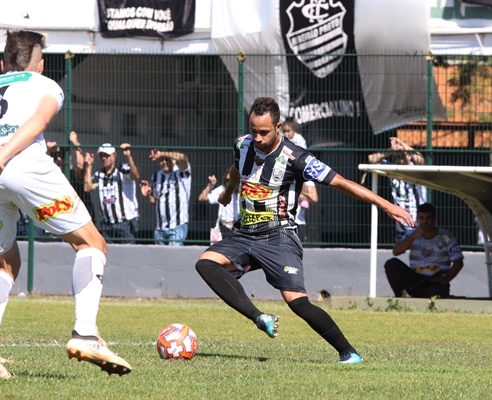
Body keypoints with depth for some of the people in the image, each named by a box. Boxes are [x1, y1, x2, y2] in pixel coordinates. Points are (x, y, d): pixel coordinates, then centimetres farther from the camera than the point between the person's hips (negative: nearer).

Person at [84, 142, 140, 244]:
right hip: (107, 224, 6)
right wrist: (88, 166, 1)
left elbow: (136, 175, -23)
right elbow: (87, 187, 1)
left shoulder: (123, 170, -3)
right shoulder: (99, 174, 15)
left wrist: (129, 157, -34)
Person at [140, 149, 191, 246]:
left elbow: (182, 157, -26)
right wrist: (147, 196, 0)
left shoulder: (181, 172, -3)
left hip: (178, 226, -6)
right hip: (159, 228, 6)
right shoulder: (156, 176, 13)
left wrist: (161, 154, -29)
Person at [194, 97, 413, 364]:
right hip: (244, 235, 6)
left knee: (297, 301, -20)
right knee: (206, 263, -21)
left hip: (278, 238, -6)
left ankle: (348, 353, -5)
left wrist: (386, 205, -18)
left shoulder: (295, 159, -15)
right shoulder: (243, 145, 2)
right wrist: (228, 192, 50)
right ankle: (260, 319, -29)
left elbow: (340, 183, -13)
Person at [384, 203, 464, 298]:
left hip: (436, 281, -3)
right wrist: (414, 236, -17)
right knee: (391, 264, -21)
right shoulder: (411, 235, 8)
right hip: (414, 281, 3)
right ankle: (399, 296, -11)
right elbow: (396, 252, -8)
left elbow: (458, 262, -1)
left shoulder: (445, 237, 2)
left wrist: (446, 279, -18)